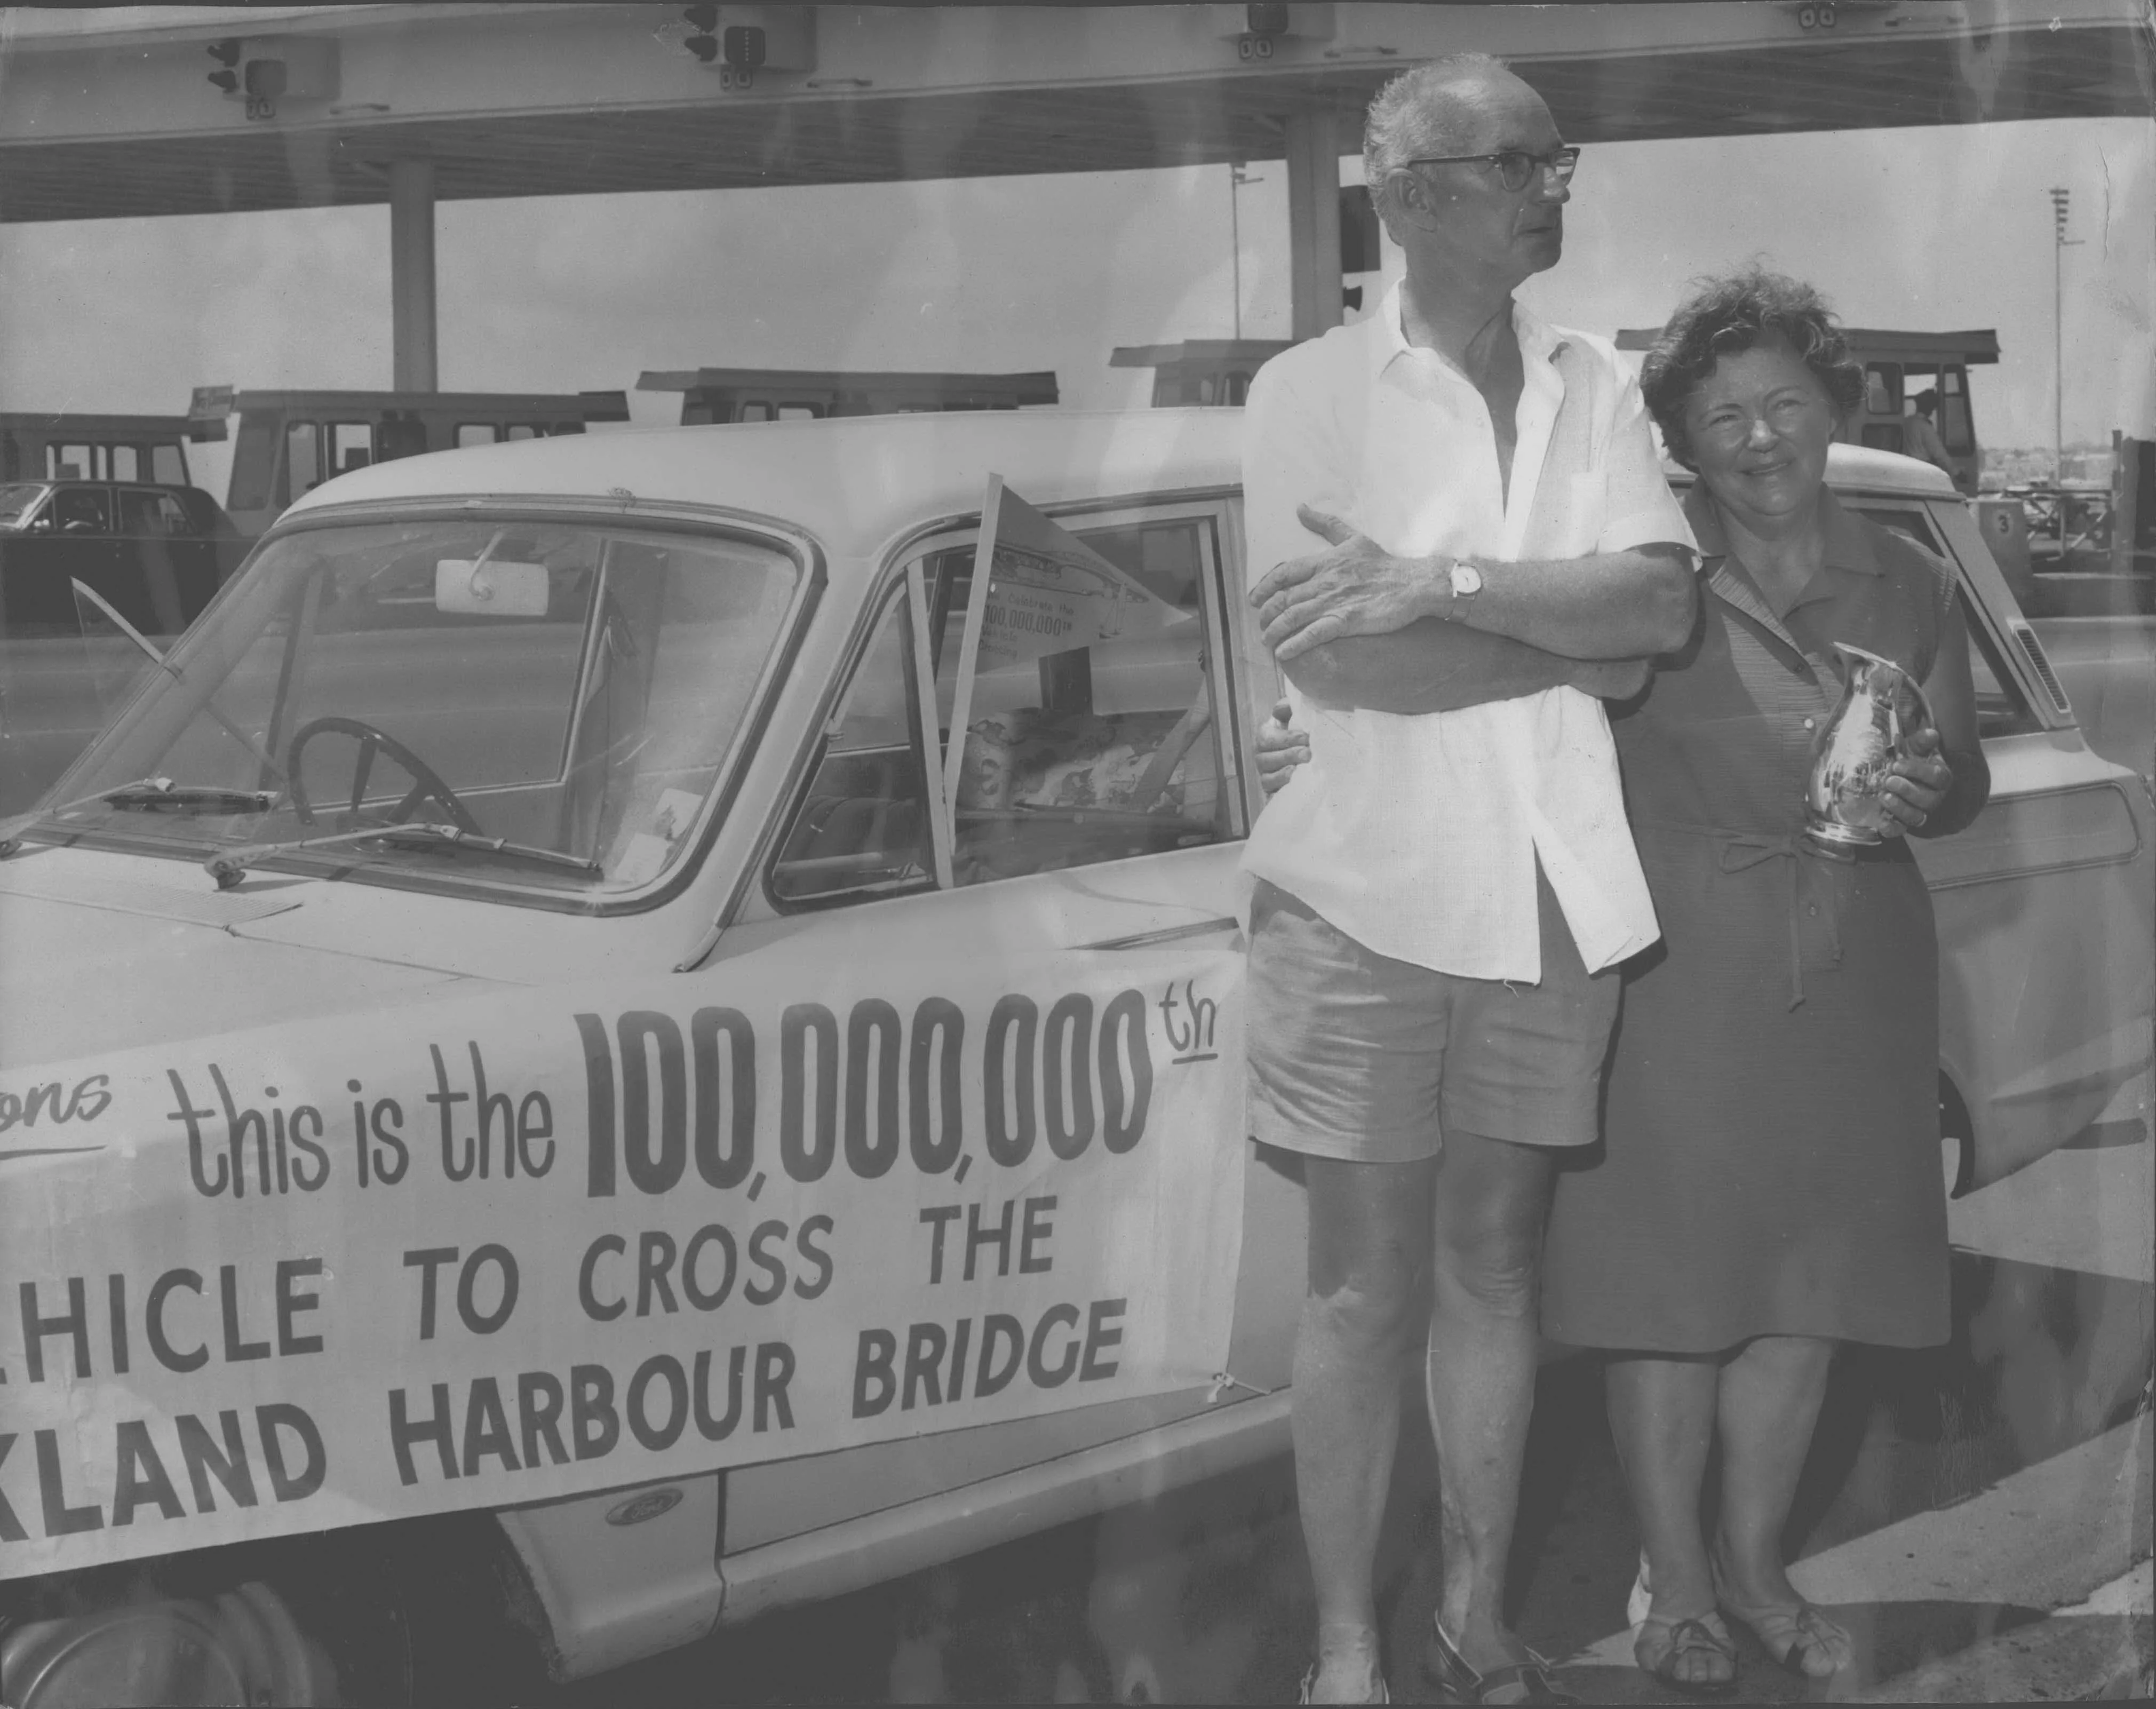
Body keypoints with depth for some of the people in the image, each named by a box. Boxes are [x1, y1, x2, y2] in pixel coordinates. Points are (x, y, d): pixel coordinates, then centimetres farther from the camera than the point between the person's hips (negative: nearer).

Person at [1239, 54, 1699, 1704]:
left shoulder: (1596, 386, 8)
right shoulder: (1313, 389, -4)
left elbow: (1663, 599, -7)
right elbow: (1322, 653, -17)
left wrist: (1443, 586, -19)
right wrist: (1576, 643, -12)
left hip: (1552, 892, 4)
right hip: (1367, 888, -3)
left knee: (1494, 1268, 12)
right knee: (1367, 1287, 3)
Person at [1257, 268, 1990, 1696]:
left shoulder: (1908, 586, 4)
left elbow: (1965, 785, 11)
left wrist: (1929, 789, -11)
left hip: (1856, 986, 4)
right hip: (1680, 976, -4)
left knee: (1804, 1285, 12)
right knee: (1674, 1285, 3)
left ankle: (1755, 1556, 29)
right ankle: (1675, 1581, 19)